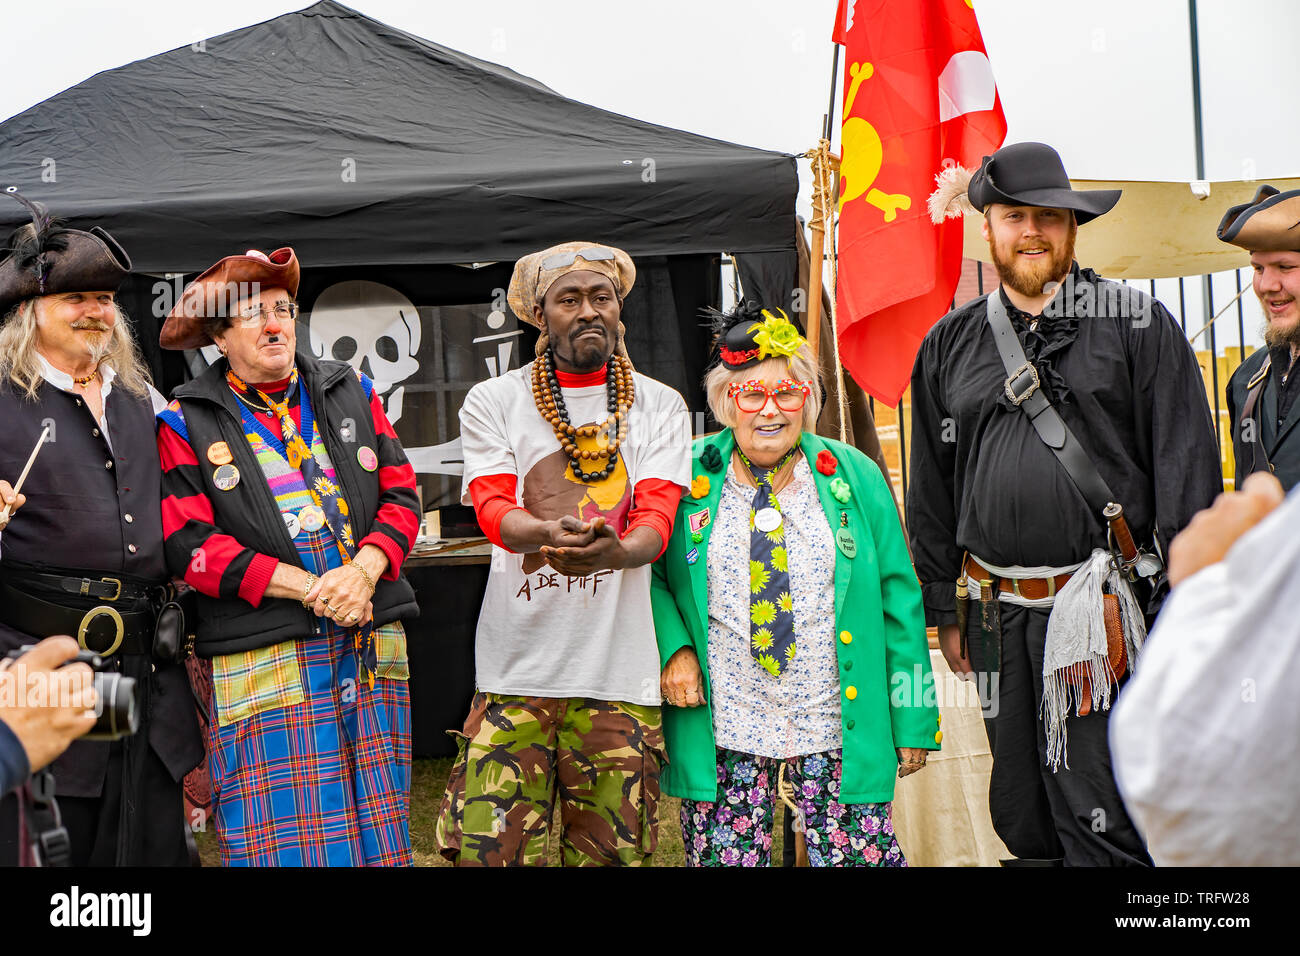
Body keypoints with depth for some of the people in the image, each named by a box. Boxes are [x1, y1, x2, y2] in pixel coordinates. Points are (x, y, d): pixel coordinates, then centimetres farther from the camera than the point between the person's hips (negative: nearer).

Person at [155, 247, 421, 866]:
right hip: (265, 662, -3)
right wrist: (309, 588, -14)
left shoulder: (352, 393, 14)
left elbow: (400, 495, 9)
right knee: (287, 841, -4)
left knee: (379, 834, 7)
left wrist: (363, 571, -11)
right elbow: (189, 543, -7)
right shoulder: (187, 424, 2)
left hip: (373, 648, 4)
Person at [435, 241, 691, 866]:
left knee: (608, 852, 5)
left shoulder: (659, 406, 10)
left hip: (619, 673, 1)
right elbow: (495, 510, -5)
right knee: (489, 851, -4)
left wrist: (617, 551, -27)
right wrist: (553, 532, -29)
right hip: (515, 669, -1)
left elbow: (656, 519, -2)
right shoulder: (492, 403, 8)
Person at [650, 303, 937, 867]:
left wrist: (912, 724, 3)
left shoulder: (854, 477, 4)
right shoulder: (688, 477, 2)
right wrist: (672, 647, -9)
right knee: (723, 858, 4)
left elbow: (898, 599, 5)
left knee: (860, 856, -1)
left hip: (838, 731, 0)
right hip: (722, 734, 0)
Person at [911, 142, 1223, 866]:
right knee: (1022, 816, 14)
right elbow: (932, 489, 16)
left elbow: (1189, 467, -3)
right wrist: (944, 609, 15)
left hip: (1103, 611, -4)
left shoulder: (1137, 324, 1)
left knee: (1103, 826, -5)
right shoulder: (950, 345, 11)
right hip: (998, 610, 4)